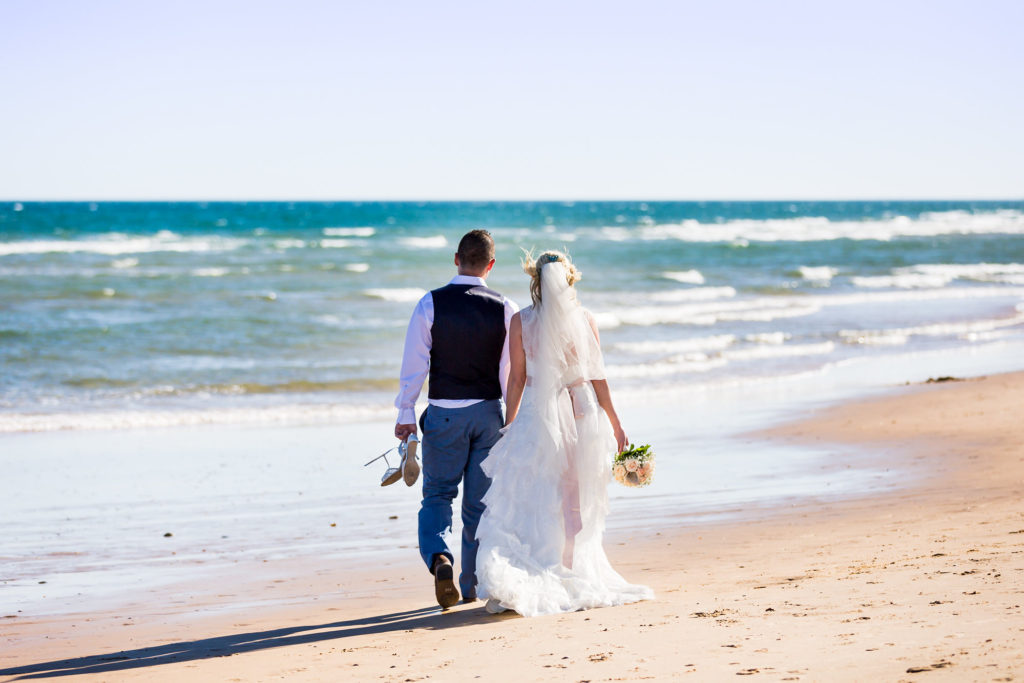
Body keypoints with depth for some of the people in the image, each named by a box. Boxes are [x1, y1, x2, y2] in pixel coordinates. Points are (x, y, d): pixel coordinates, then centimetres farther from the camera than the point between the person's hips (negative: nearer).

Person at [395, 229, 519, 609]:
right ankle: (471, 586, 17)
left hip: (444, 413, -1)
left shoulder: (431, 303, -7)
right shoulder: (505, 309, -5)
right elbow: (512, 370, -2)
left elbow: (414, 362, -7)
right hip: (489, 413, 1)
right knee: (479, 502, 11)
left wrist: (406, 413, -1)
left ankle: (439, 556, -17)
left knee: (437, 495, 11)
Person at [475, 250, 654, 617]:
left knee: (525, 502, -1)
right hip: (582, 410, 2)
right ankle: (573, 579, 16)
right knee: (574, 501, 12)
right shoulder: (584, 319, 1)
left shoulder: (520, 321, -3)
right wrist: (615, 424, 10)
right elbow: (597, 377, 2)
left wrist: (508, 425, 8)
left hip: (537, 412, -2)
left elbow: (517, 379, -2)